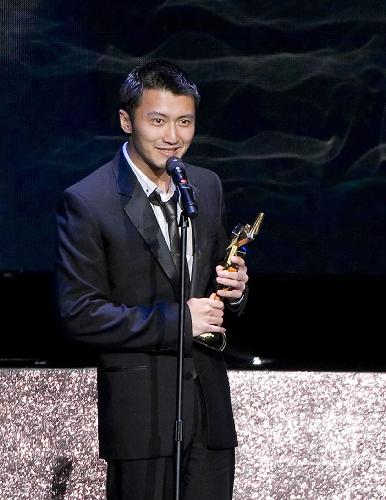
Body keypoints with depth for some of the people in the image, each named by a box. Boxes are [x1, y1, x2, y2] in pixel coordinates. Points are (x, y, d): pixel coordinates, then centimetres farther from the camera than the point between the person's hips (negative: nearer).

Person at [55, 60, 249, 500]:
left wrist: (233, 290, -4)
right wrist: (176, 319, -18)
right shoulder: (86, 202, -11)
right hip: (140, 410, -5)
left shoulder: (207, 187, 9)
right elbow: (79, 314, -14)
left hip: (209, 399, 6)